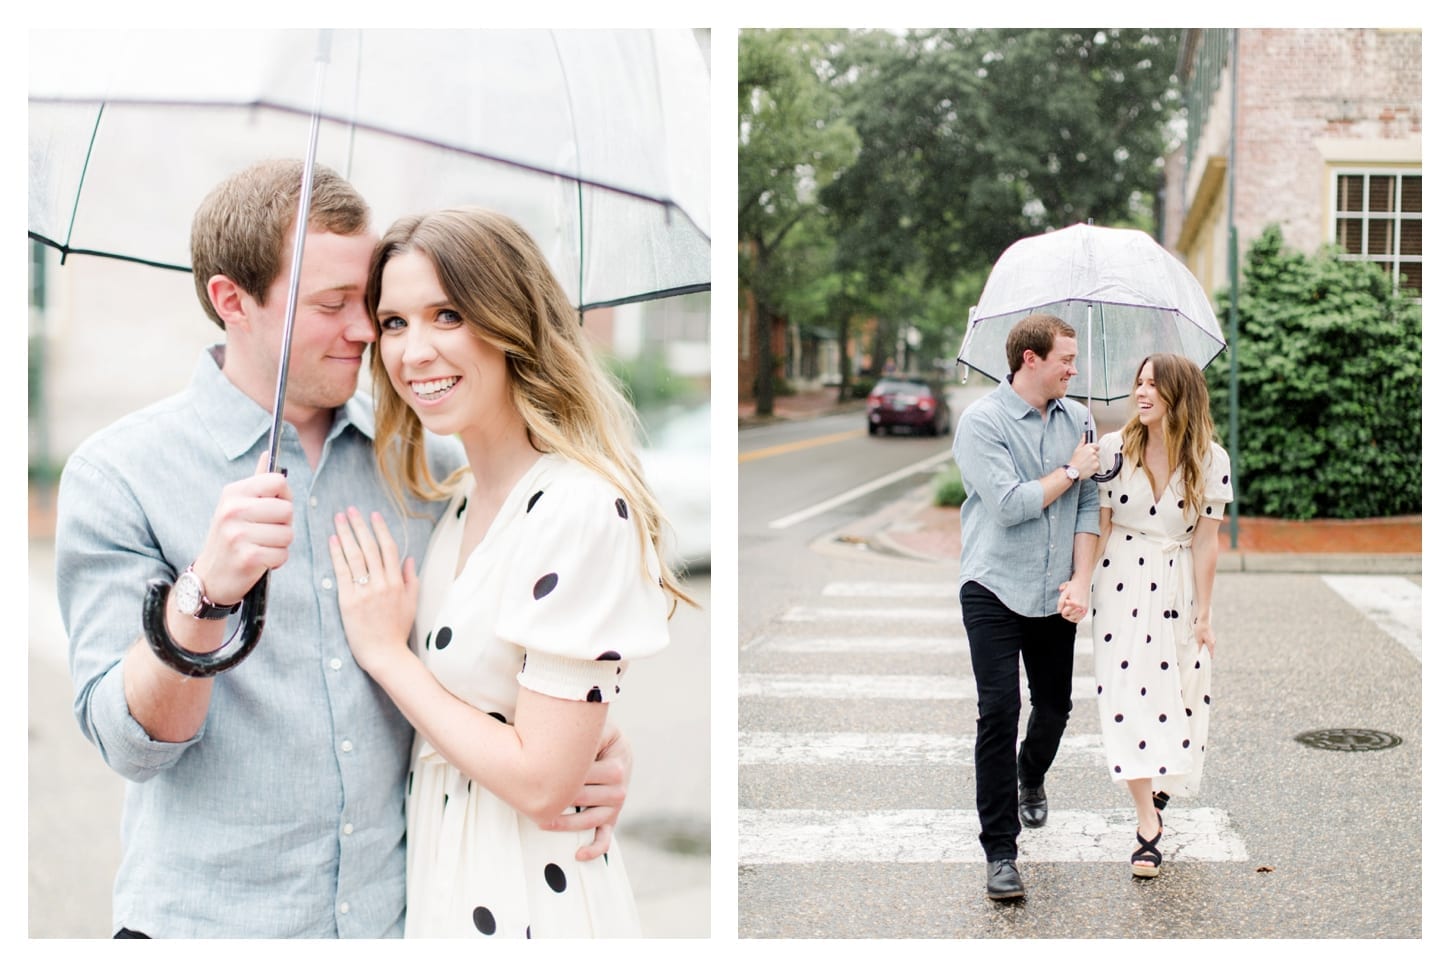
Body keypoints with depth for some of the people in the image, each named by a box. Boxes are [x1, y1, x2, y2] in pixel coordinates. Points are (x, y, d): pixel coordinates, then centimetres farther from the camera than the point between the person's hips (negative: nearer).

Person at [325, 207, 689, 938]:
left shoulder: (581, 511, -23)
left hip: (522, 899, -8)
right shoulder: (466, 497, 4)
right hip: (442, 871, 8)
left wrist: (387, 652, -16)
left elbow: (541, 782, -23)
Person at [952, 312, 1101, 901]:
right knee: (999, 711, -9)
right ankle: (1000, 852, -2)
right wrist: (1070, 471, -8)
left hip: (1055, 594, 5)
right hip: (995, 589, -5)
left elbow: (1088, 505, 5)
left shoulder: (1076, 418, 7)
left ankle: (1031, 775, 49)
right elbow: (1009, 504, -20)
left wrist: (1082, 578, -5)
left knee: (1055, 704, 14)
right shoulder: (982, 421, -10)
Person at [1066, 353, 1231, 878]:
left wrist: (1203, 614, -1)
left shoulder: (1210, 460, -4)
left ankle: (1163, 780, 35)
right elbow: (1100, 525, -1)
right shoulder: (1114, 448, -3)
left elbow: (1205, 541, -2)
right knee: (1126, 693, -6)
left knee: (1176, 693, 4)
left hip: (1179, 588, 0)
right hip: (1121, 583, 0)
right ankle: (1148, 825, -2)